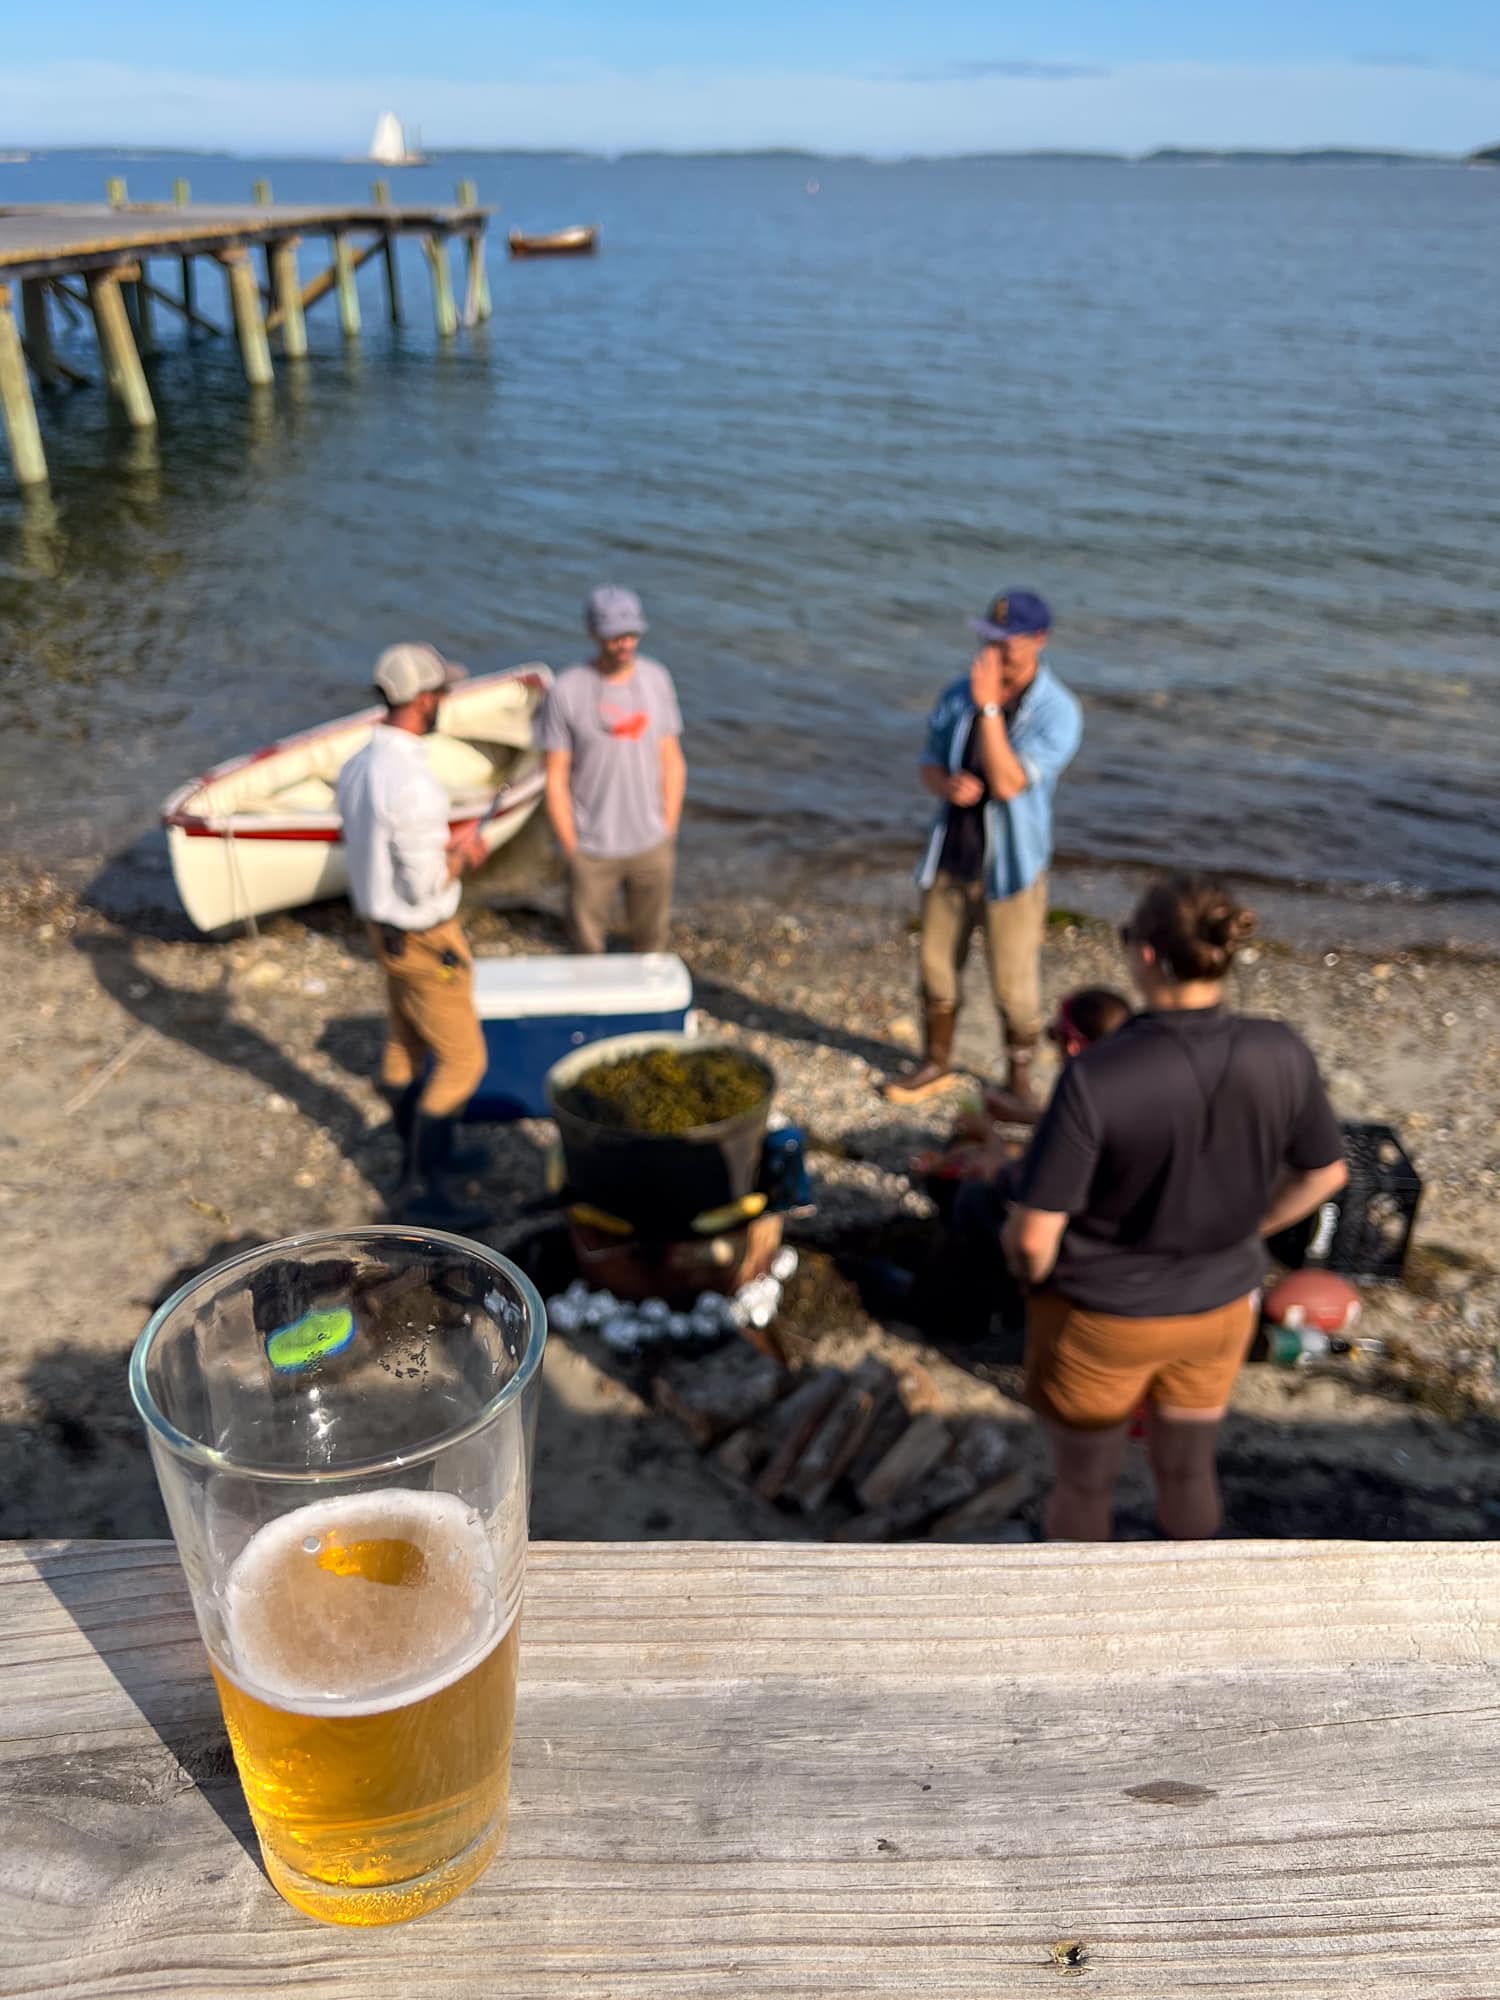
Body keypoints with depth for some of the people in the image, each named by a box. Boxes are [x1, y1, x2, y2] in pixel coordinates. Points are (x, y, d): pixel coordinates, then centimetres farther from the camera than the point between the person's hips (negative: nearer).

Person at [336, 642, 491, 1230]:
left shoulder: (357, 765, 0)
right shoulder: (411, 783, -29)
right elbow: (424, 885, -26)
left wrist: (444, 846, 7)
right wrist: (464, 856, -9)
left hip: (383, 928, 9)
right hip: (424, 940, -9)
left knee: (403, 1047, 21)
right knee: (461, 1059, 2)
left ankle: (421, 1155, 39)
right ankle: (423, 1188, 9)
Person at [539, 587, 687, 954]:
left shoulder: (656, 678, -1)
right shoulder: (568, 690, -13)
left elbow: (672, 762, 6)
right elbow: (556, 779, -9)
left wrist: (668, 832, 4)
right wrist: (571, 850, -8)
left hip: (651, 845, 3)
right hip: (591, 851, -3)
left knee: (651, 942, 15)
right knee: (587, 946, 8)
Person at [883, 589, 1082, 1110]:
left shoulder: (1057, 712, -15)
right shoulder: (958, 696, 0)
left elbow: (1008, 783, -25)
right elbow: (929, 763, 9)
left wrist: (989, 706, -27)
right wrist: (946, 784, -15)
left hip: (1011, 867, -4)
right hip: (949, 858, 4)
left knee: (1013, 984, 3)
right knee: (936, 969, 14)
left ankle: (1019, 1077, 25)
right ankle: (936, 1064, 34)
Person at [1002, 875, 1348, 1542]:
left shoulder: (1097, 1076, -32)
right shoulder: (1283, 1056, -18)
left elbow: (1034, 1235, -26)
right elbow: (1324, 1174, 0)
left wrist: (1034, 1277, -4)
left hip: (1101, 1318, -4)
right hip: (1220, 1310, 4)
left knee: (1082, 1486, 22)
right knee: (1187, 1469, 29)